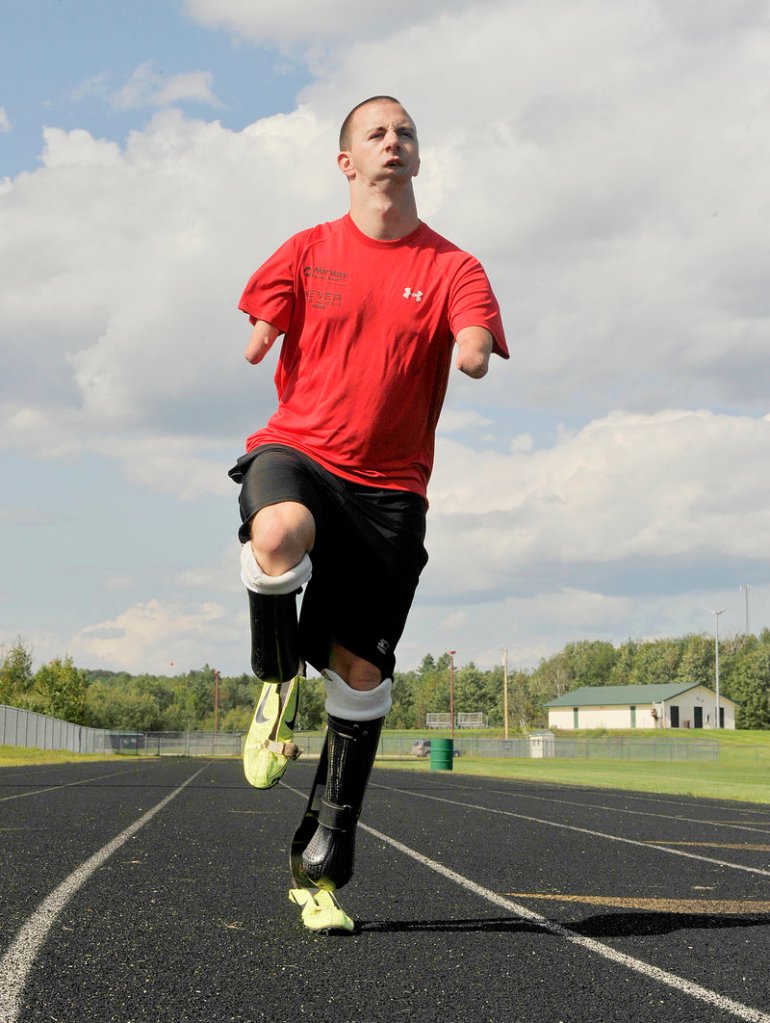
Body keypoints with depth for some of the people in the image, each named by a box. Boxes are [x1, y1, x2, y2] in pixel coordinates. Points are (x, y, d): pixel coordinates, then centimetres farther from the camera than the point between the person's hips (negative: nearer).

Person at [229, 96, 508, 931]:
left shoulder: (451, 267, 6)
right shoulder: (310, 251, 9)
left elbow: (474, 357, -11)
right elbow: (259, 341, 10)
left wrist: (470, 351, -31)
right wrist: (263, 337, -10)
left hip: (388, 486, 1)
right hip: (297, 450, -1)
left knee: (359, 665, -2)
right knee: (280, 529, -38)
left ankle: (332, 844, 13)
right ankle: (276, 691, -11)